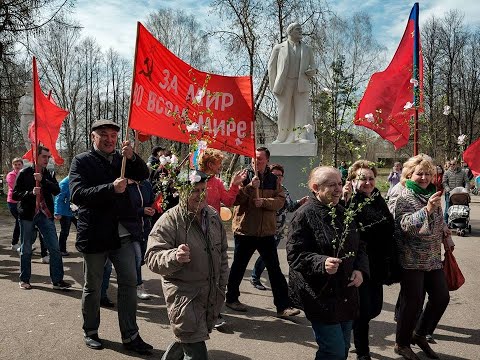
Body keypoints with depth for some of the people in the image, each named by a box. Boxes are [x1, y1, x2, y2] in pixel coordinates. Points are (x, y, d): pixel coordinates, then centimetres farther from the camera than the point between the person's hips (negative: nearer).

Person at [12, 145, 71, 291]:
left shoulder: (49, 174, 8)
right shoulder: (24, 173, -1)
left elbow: (56, 190, -8)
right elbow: (15, 195, -3)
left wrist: (42, 180, -20)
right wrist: (31, 193, -20)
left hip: (45, 214, 3)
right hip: (28, 215, -2)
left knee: (55, 249, -3)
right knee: (26, 250, 9)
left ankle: (57, 280, 2)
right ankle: (24, 280, 24)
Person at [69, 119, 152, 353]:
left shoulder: (121, 159, 9)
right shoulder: (82, 162, -5)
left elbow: (143, 175, 0)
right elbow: (77, 195, -16)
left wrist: (132, 156, -18)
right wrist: (111, 188, -26)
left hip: (122, 233, 4)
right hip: (94, 234, -4)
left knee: (129, 283, 5)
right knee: (92, 287, 12)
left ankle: (130, 336, 16)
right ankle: (90, 332, 32)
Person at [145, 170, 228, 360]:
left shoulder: (213, 216, 4)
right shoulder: (169, 220, -16)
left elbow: (222, 252, 17)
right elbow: (152, 257, -20)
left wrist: (222, 285, 16)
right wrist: (174, 257, -39)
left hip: (212, 294, 6)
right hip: (183, 294, -6)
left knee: (187, 340, 21)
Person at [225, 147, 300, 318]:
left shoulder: (273, 179, 6)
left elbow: (281, 200, -3)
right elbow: (234, 199, -13)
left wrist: (264, 202, -19)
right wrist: (250, 186, -23)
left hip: (267, 231, 3)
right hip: (244, 229, -2)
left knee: (275, 269, 5)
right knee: (239, 266, 12)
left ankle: (283, 305, 12)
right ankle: (231, 298, 32)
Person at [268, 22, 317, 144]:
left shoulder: (307, 49, 18)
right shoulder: (279, 48, 11)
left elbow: (313, 66, 19)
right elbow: (272, 67, 7)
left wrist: (312, 71, -7)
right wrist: (273, 86, -3)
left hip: (301, 84, 2)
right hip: (284, 84, -2)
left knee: (302, 110, -9)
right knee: (284, 112, 1)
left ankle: (301, 136, -11)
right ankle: (283, 138, 9)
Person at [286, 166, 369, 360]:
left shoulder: (345, 213, 10)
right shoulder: (304, 215, -13)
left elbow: (359, 248, 16)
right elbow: (295, 255, -18)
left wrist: (360, 270, -3)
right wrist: (321, 263, -34)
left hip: (346, 294, 8)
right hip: (321, 296, -7)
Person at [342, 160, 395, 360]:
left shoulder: (378, 200, 8)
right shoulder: (350, 200, -12)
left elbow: (389, 230, 17)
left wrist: (389, 257, 14)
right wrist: (345, 202, -36)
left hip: (377, 265, 7)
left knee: (375, 307, 16)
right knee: (363, 308, 2)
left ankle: (349, 326, 43)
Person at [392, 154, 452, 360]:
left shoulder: (433, 193, 8)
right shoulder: (405, 197, -13)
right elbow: (406, 225, -28)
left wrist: (446, 235, 12)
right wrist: (427, 209, -39)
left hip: (433, 258, 7)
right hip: (412, 260, -7)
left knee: (441, 297, 10)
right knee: (413, 301, -3)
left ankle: (420, 334, 30)